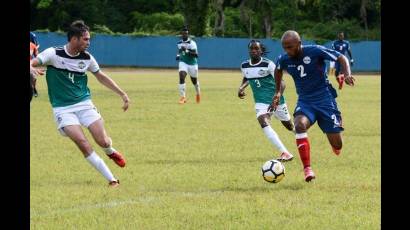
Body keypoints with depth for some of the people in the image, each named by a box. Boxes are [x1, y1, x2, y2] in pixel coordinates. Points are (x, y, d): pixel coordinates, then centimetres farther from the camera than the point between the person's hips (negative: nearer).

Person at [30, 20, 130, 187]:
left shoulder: (87, 58, 1)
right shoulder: (54, 54, -11)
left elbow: (101, 77, 17)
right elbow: (32, 63, -18)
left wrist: (122, 94, 17)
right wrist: (31, 68, -44)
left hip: (84, 104, 3)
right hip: (62, 109, -3)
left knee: (103, 142, -9)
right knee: (82, 143, -20)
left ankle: (111, 152, 31)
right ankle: (112, 180, -12)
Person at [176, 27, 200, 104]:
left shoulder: (192, 43, -16)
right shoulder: (179, 43, 3)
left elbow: (196, 55, -24)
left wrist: (187, 51, -35)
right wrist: (178, 55, 4)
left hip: (192, 64, -3)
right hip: (183, 63, 3)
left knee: (194, 80, 14)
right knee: (181, 77, -20)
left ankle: (198, 92, 46)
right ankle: (183, 97, -18)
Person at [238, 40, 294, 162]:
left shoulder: (268, 64, -14)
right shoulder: (244, 66, 2)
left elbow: (281, 83, -18)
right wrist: (242, 87, 5)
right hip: (261, 102, 3)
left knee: (289, 125, 11)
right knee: (263, 122, -24)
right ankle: (285, 153, -28)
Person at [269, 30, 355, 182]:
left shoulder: (316, 51, -17)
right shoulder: (284, 60, -5)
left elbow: (341, 58, -7)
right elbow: (278, 70, 20)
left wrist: (347, 74, -24)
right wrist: (278, 92, 23)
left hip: (324, 98, -3)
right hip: (304, 101, 3)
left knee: (336, 145, -4)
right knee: (299, 125, -33)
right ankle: (307, 169, -28)